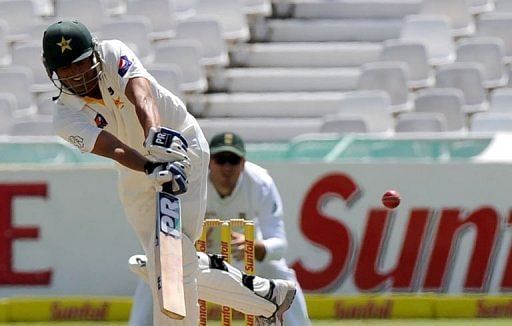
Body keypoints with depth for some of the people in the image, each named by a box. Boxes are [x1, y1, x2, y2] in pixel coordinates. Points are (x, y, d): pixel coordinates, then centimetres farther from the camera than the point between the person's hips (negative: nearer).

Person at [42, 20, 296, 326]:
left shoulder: (113, 54, -18)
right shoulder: (67, 118, -15)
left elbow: (140, 94, -36)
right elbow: (114, 148, -30)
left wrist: (158, 135, -56)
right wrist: (152, 171, -49)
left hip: (181, 146, -5)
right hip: (138, 172, 5)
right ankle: (265, 295, 21)